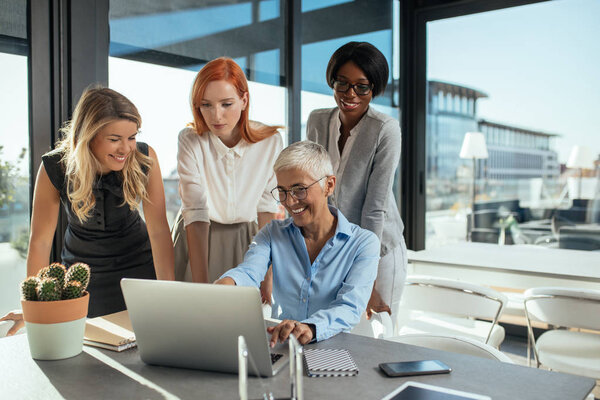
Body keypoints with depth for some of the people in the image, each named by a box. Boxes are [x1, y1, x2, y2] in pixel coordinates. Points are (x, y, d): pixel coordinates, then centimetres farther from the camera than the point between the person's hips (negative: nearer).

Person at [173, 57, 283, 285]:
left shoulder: (270, 141, -11)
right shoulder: (190, 141, -16)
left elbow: (267, 207, -4)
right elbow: (196, 214, -23)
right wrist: (201, 284, -29)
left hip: (244, 240, 1)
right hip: (197, 240, -1)